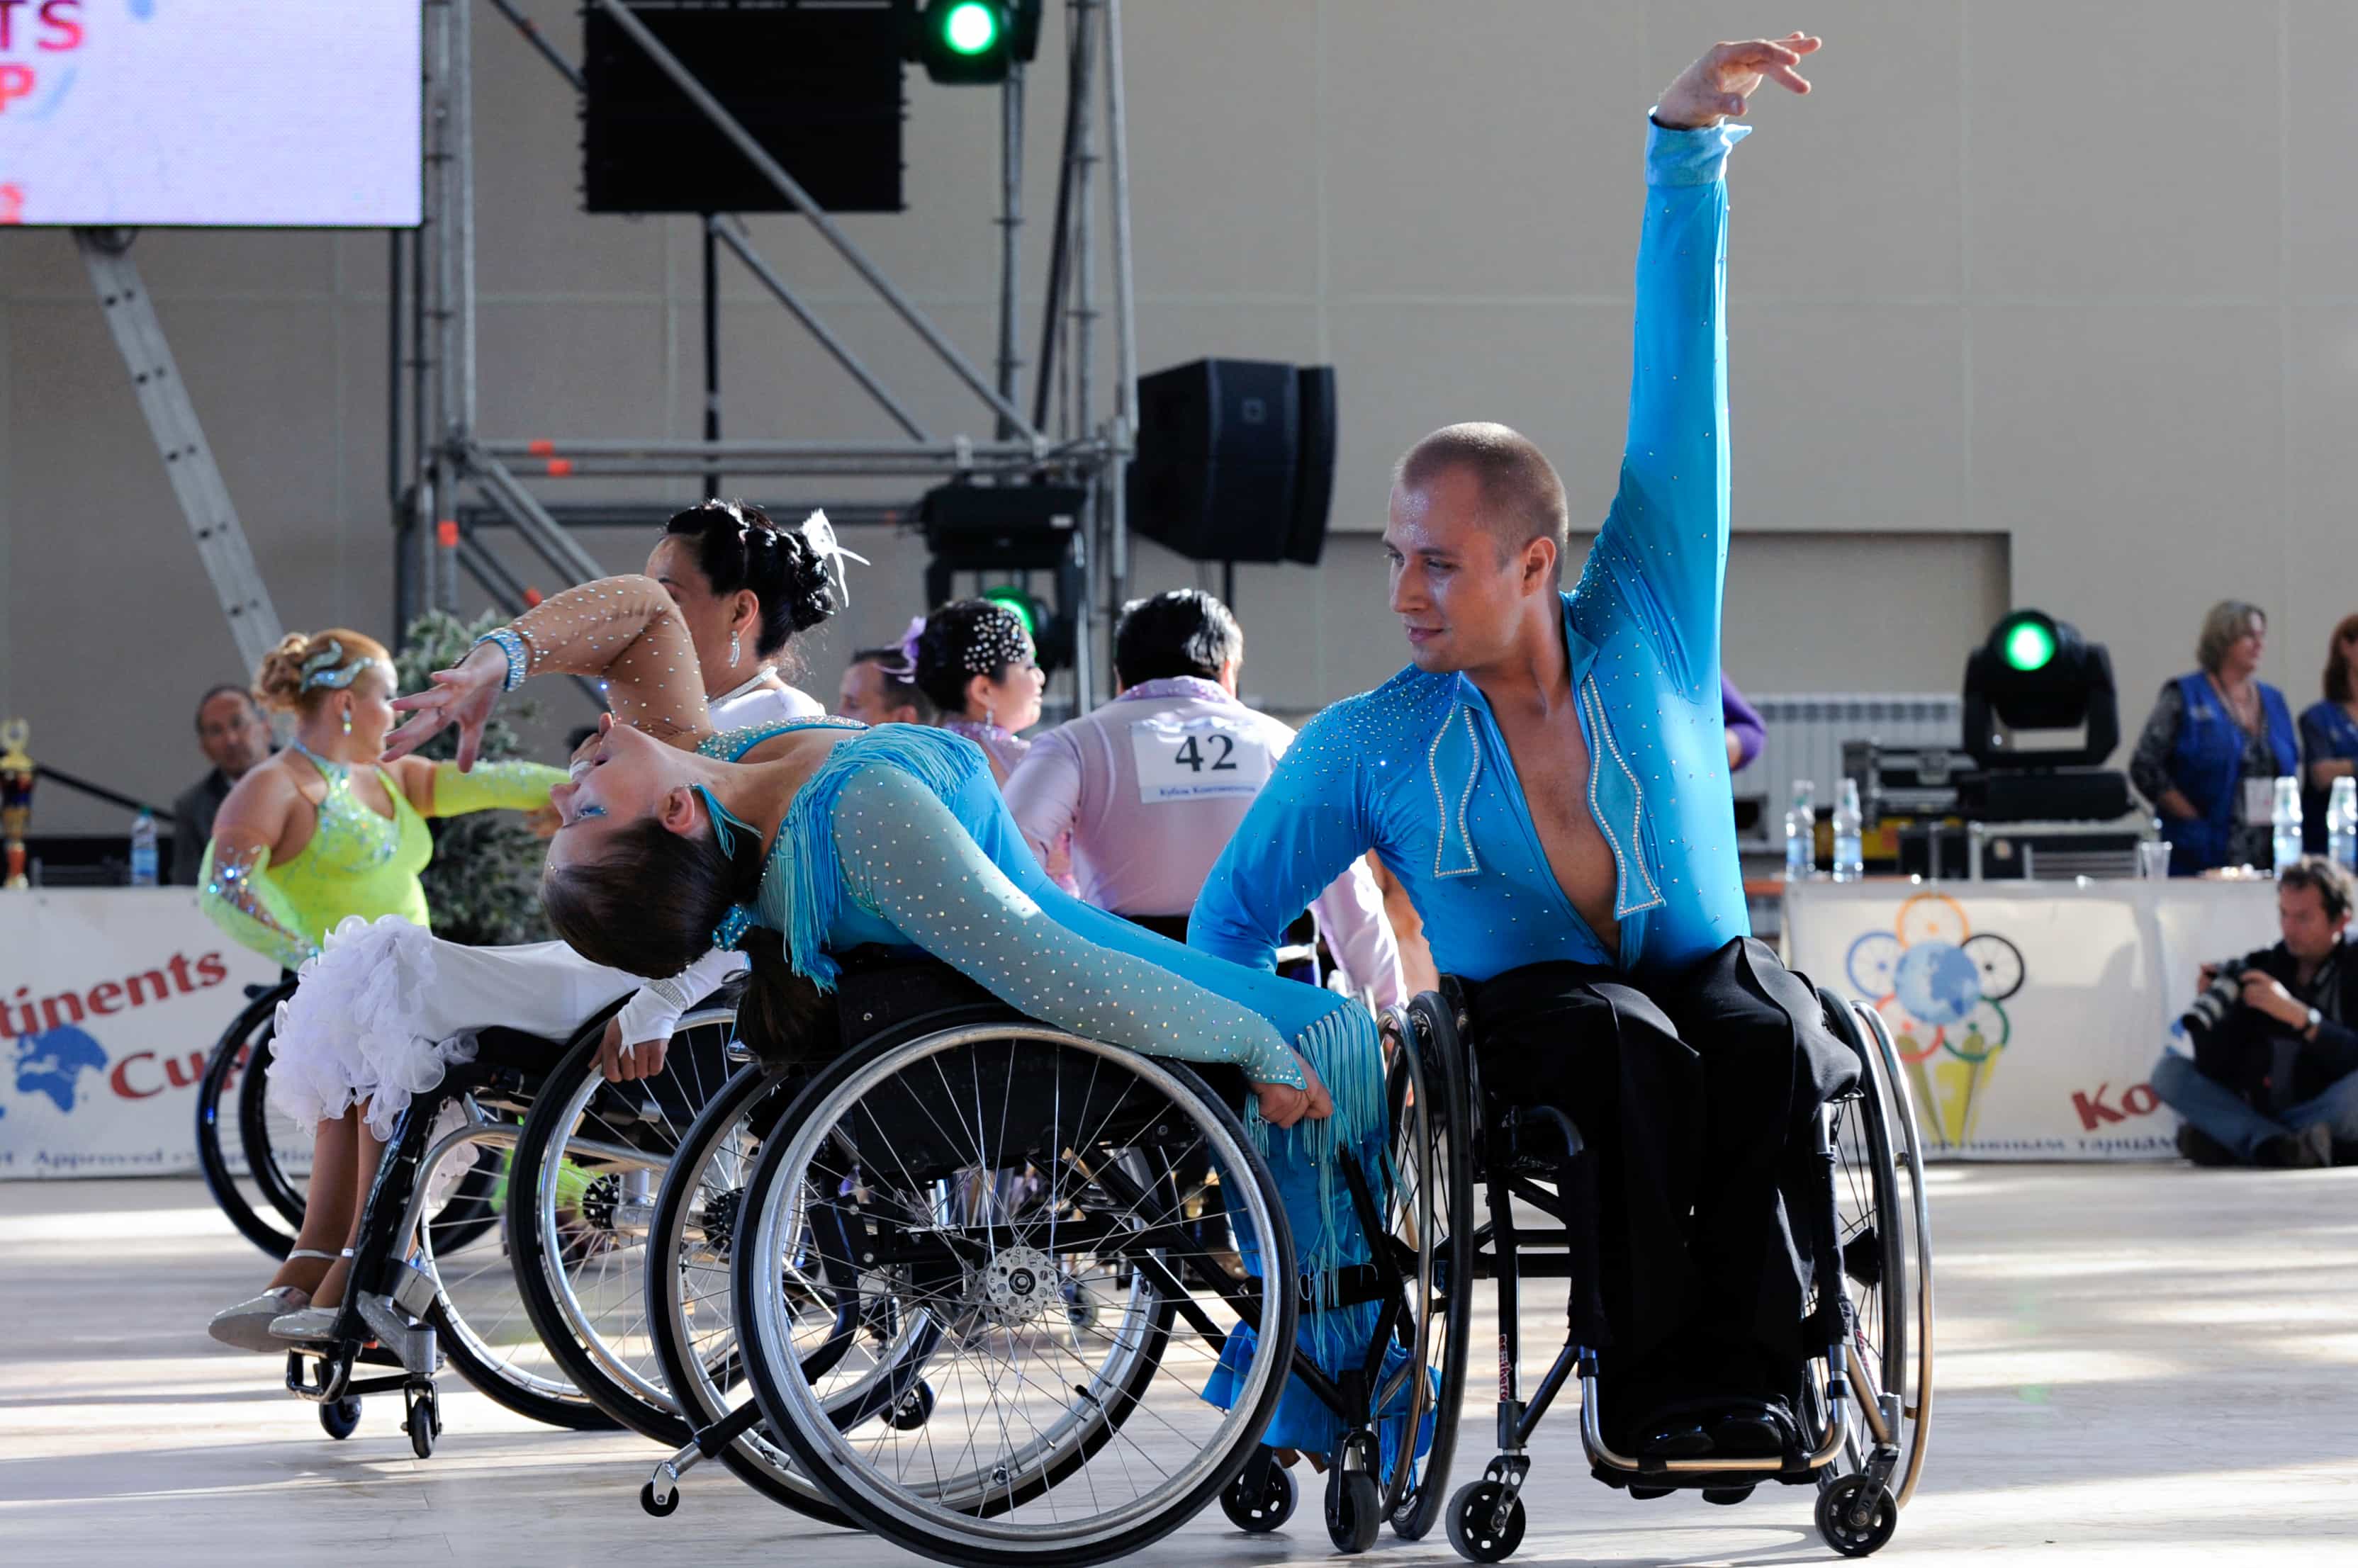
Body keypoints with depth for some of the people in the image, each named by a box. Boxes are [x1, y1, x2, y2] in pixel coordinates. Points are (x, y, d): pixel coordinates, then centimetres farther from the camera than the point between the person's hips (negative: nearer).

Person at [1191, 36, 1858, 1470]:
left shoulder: (1649, 630, 0)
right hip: (1524, 1014, -1)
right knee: (1628, 1041, -36)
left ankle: (1752, 1371, -35)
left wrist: (1690, 145, -4)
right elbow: (1234, 916, 12)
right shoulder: (1372, 746, -1)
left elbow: (1680, 377, -2)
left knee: (1770, 1041, -34)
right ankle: (1652, 1376, -36)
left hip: (1704, 970, 1)